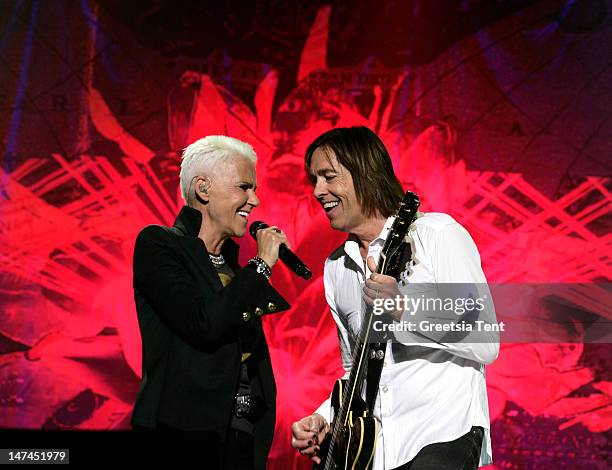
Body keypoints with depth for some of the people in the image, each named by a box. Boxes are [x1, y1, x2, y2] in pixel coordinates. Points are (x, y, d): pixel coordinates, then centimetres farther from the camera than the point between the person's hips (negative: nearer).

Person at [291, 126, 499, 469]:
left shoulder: (437, 233, -5)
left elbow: (486, 344, -11)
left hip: (443, 433, -5)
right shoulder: (336, 268, 15)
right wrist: (324, 419, 6)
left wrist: (404, 310, -22)